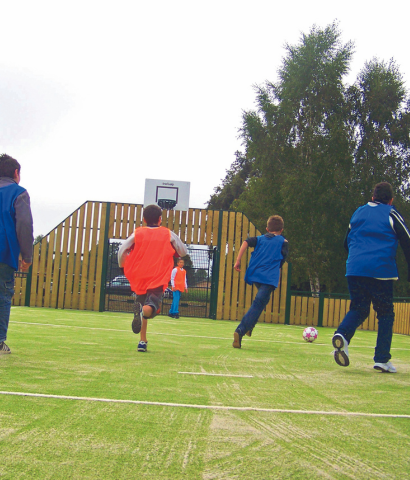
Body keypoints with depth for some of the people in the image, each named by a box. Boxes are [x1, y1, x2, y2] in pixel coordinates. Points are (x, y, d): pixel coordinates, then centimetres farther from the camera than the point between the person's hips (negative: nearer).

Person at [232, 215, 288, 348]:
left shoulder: (260, 238, 19)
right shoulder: (283, 242, 12)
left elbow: (246, 242, 1)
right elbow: (282, 260, 4)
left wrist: (238, 261, -1)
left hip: (255, 273, 5)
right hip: (270, 277, -5)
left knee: (261, 301, 28)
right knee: (258, 304, -11)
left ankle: (249, 326, 15)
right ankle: (240, 331, -27)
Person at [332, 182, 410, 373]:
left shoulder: (358, 212, 18)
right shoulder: (391, 214, 5)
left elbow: (346, 242, 27)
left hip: (354, 269, 4)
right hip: (381, 271, -4)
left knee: (358, 309, 13)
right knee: (385, 314, 8)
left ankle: (342, 334, -17)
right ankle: (382, 359, 4)